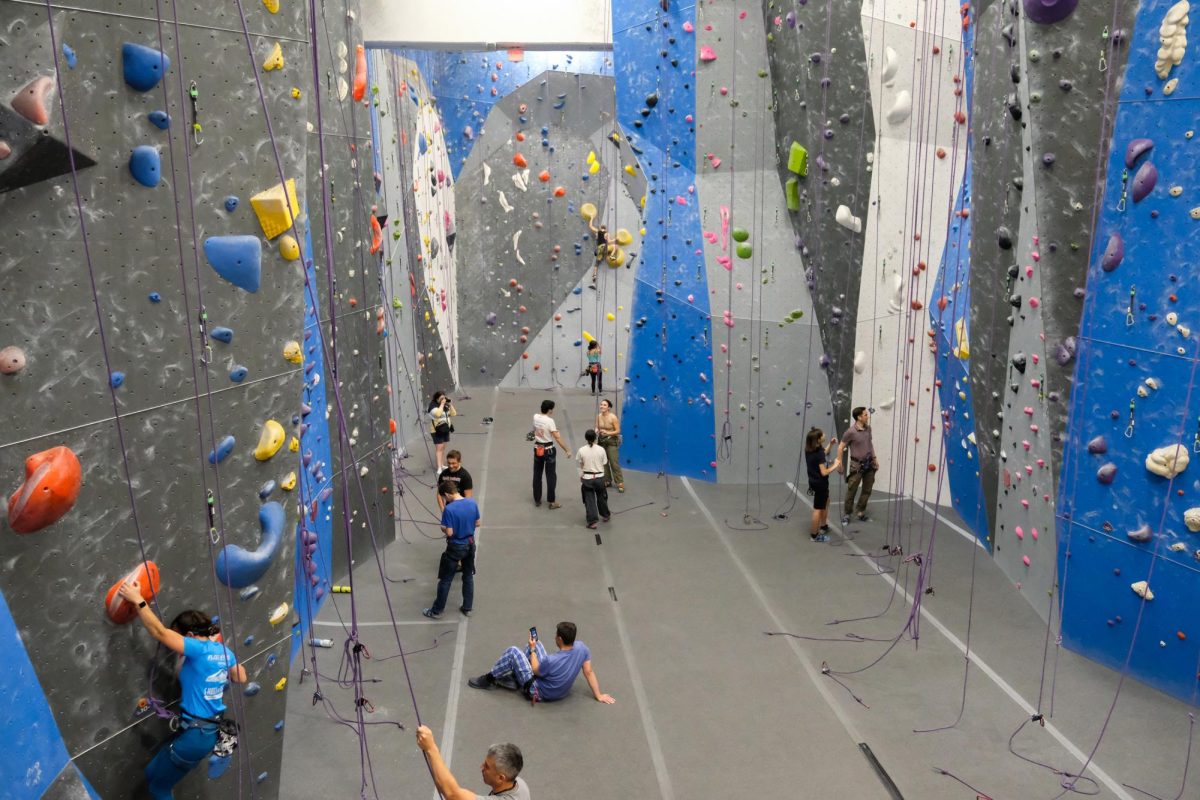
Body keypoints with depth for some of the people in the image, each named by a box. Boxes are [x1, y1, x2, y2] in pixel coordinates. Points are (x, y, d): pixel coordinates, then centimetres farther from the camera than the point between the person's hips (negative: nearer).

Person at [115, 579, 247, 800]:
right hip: (210, 731, 9)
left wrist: (138, 600, -20)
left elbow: (160, 633, -23)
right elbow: (241, 677, 21)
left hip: (195, 734, -9)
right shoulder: (223, 650, 5)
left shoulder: (199, 649, -19)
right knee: (153, 773, 26)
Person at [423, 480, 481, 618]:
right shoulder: (473, 503, -7)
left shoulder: (449, 509, -24)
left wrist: (443, 528, -1)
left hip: (455, 547, -5)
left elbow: (449, 532, -22)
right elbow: (478, 523, 3)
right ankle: (467, 608, 28)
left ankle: (436, 611, 19)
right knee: (468, 577, 19)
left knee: (445, 580, 8)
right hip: (470, 545, 5)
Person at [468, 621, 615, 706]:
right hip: (560, 690, 7)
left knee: (513, 651, -9)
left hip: (539, 692, -7)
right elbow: (589, 672, -12)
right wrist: (598, 695, 1)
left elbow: (536, 671, -16)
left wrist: (532, 649, -4)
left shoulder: (551, 661, -37)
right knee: (536, 644, 14)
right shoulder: (581, 647, -23)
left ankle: (489, 679, 12)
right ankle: (514, 677, 25)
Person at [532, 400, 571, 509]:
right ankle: (551, 502, 6)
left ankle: (537, 500, 22)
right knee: (551, 476, 4)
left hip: (537, 449, 6)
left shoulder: (535, 417, -3)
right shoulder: (550, 421, -20)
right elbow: (558, 438, -21)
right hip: (548, 450, -6)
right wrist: (567, 450, -16)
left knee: (537, 475, 14)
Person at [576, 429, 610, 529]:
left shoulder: (582, 450, -10)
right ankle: (605, 515, 39)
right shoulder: (601, 449, -9)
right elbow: (604, 464, -2)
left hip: (587, 478, -1)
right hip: (599, 477, 1)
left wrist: (581, 479, 10)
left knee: (589, 500, 7)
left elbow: (581, 466, -2)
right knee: (601, 497, 22)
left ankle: (592, 521, 3)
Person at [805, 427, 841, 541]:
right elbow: (824, 472, -26)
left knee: (826, 502, 30)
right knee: (818, 509, 3)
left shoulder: (809, 450, 0)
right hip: (820, 483, -9)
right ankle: (815, 535, 12)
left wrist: (830, 444, 12)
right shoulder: (819, 453, -26)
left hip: (814, 481, 9)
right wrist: (835, 466, -16)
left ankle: (823, 526, 41)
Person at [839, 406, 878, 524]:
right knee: (851, 491, 1)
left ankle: (861, 513, 26)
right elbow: (841, 447, -12)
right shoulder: (851, 432, -18)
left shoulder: (868, 428, 2)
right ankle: (847, 514, 13)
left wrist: (874, 458, 16)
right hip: (857, 465, -6)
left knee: (867, 490, 13)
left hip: (869, 464, 6)